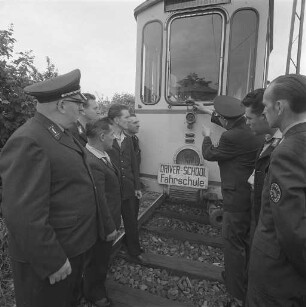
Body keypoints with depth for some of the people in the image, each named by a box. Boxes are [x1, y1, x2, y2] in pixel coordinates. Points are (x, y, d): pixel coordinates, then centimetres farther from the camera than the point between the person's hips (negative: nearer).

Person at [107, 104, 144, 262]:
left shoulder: (128, 139, 7)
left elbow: (134, 164, 9)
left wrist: (137, 187, 8)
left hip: (129, 190, 5)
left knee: (132, 222, 17)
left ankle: (135, 251, 38)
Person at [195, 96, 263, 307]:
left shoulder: (232, 138, -26)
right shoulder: (252, 130, 2)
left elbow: (210, 154, -8)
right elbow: (232, 124, 22)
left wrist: (207, 136, 11)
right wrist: (208, 112, 31)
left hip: (238, 200, -9)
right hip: (252, 197, 10)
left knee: (234, 245, 6)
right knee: (245, 241, 25)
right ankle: (242, 277, 48)